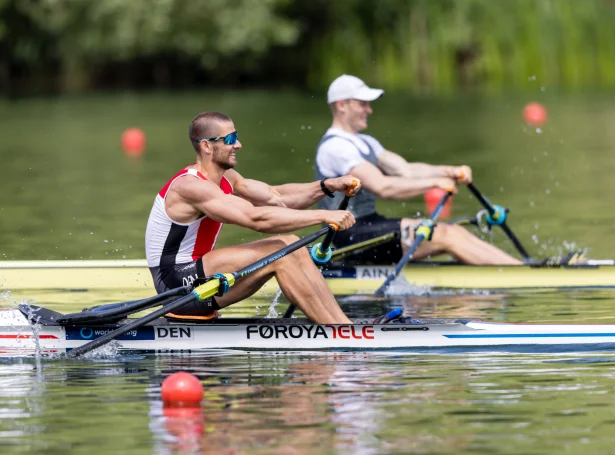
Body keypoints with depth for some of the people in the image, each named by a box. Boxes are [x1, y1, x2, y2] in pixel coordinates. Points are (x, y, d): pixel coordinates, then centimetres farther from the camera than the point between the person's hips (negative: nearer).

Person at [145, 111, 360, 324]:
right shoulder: (191, 186, -22)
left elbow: (277, 196, 6)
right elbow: (257, 218, -31)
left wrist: (327, 186, -10)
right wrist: (324, 216, -31)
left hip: (193, 273, 10)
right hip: (178, 286, -10)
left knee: (291, 245, 1)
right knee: (278, 252, -20)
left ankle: (346, 326, -4)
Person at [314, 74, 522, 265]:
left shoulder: (364, 143, 20)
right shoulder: (335, 146, -14)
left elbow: (405, 170, 10)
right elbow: (382, 187, -23)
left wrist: (449, 171, -6)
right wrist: (434, 183, -17)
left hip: (370, 226, 10)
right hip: (352, 236, -10)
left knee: (454, 232, -6)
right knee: (444, 235, -19)